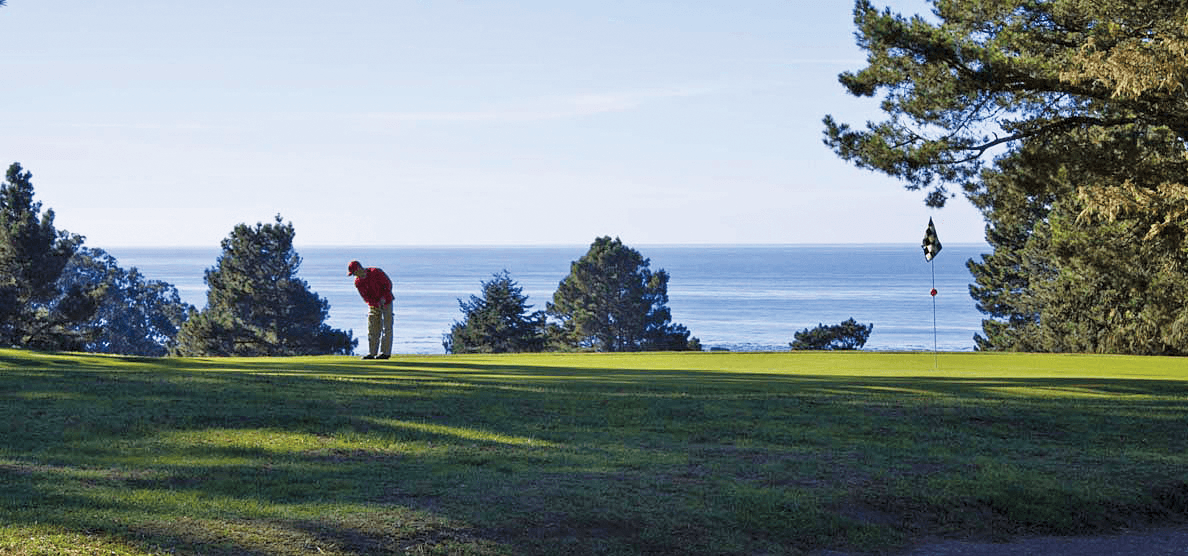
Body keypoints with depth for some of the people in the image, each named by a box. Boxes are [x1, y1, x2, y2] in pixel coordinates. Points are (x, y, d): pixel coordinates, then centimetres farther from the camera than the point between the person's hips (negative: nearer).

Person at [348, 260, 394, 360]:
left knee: (386, 328, -7)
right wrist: (377, 303, -21)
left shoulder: (375, 272, -20)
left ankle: (385, 352, -7)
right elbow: (366, 297, -7)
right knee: (372, 329, 1)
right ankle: (372, 353, 3)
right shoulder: (357, 282, -6)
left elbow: (388, 284, -12)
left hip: (386, 302, -5)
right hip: (373, 304, 5)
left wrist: (383, 297, -21)